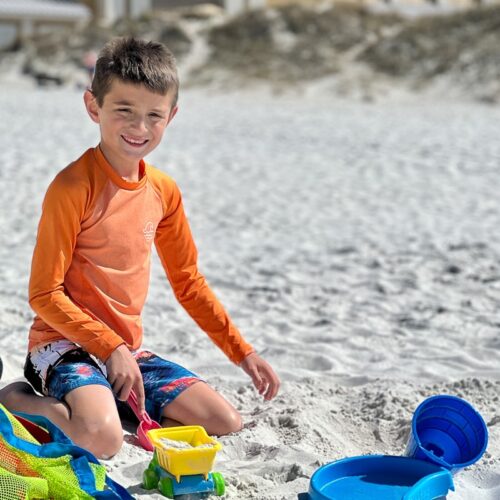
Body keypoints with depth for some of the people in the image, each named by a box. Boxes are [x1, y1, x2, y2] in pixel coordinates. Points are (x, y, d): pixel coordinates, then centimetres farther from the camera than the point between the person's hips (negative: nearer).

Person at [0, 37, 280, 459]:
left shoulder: (164, 191, 5)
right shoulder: (73, 187, -15)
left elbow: (188, 282, 16)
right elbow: (44, 294, -15)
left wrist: (242, 352, 13)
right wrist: (110, 349, -20)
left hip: (128, 350, 7)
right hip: (66, 346, -7)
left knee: (228, 423, -2)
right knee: (103, 439, -33)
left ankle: (101, 404, 6)